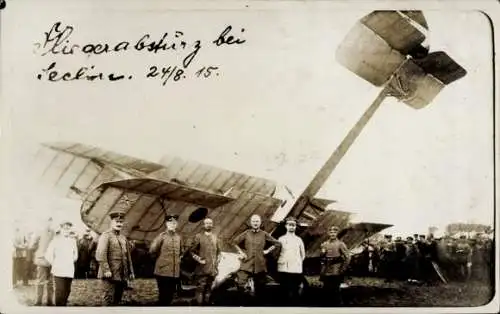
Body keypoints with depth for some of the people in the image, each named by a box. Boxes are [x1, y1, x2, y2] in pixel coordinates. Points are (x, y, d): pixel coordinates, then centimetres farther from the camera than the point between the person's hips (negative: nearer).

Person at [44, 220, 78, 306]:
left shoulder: (73, 240, 8)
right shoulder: (56, 239, -4)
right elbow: (48, 255, -2)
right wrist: (54, 264, 3)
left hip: (69, 271, 4)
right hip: (59, 270, -4)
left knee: (67, 291, 6)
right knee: (60, 291, -10)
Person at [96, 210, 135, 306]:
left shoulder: (123, 238, 18)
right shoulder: (106, 235, -5)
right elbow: (100, 254, -16)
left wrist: (131, 272, 15)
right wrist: (106, 270, -21)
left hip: (122, 276, 7)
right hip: (110, 275, -7)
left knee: (117, 300, 10)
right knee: (109, 300, -6)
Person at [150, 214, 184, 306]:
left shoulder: (179, 237, 10)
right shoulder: (161, 236, -6)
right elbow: (152, 251, -9)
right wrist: (160, 258, 2)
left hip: (175, 272, 5)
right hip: (163, 271, -5)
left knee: (170, 295, 11)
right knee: (163, 296, 0)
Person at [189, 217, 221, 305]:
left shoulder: (215, 237, 12)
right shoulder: (198, 236, 0)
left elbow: (218, 252, 20)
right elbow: (192, 251, 0)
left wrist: (217, 260, 5)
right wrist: (198, 259, -11)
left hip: (212, 269, 4)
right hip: (202, 269, -4)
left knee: (208, 289, 10)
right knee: (200, 289, -6)